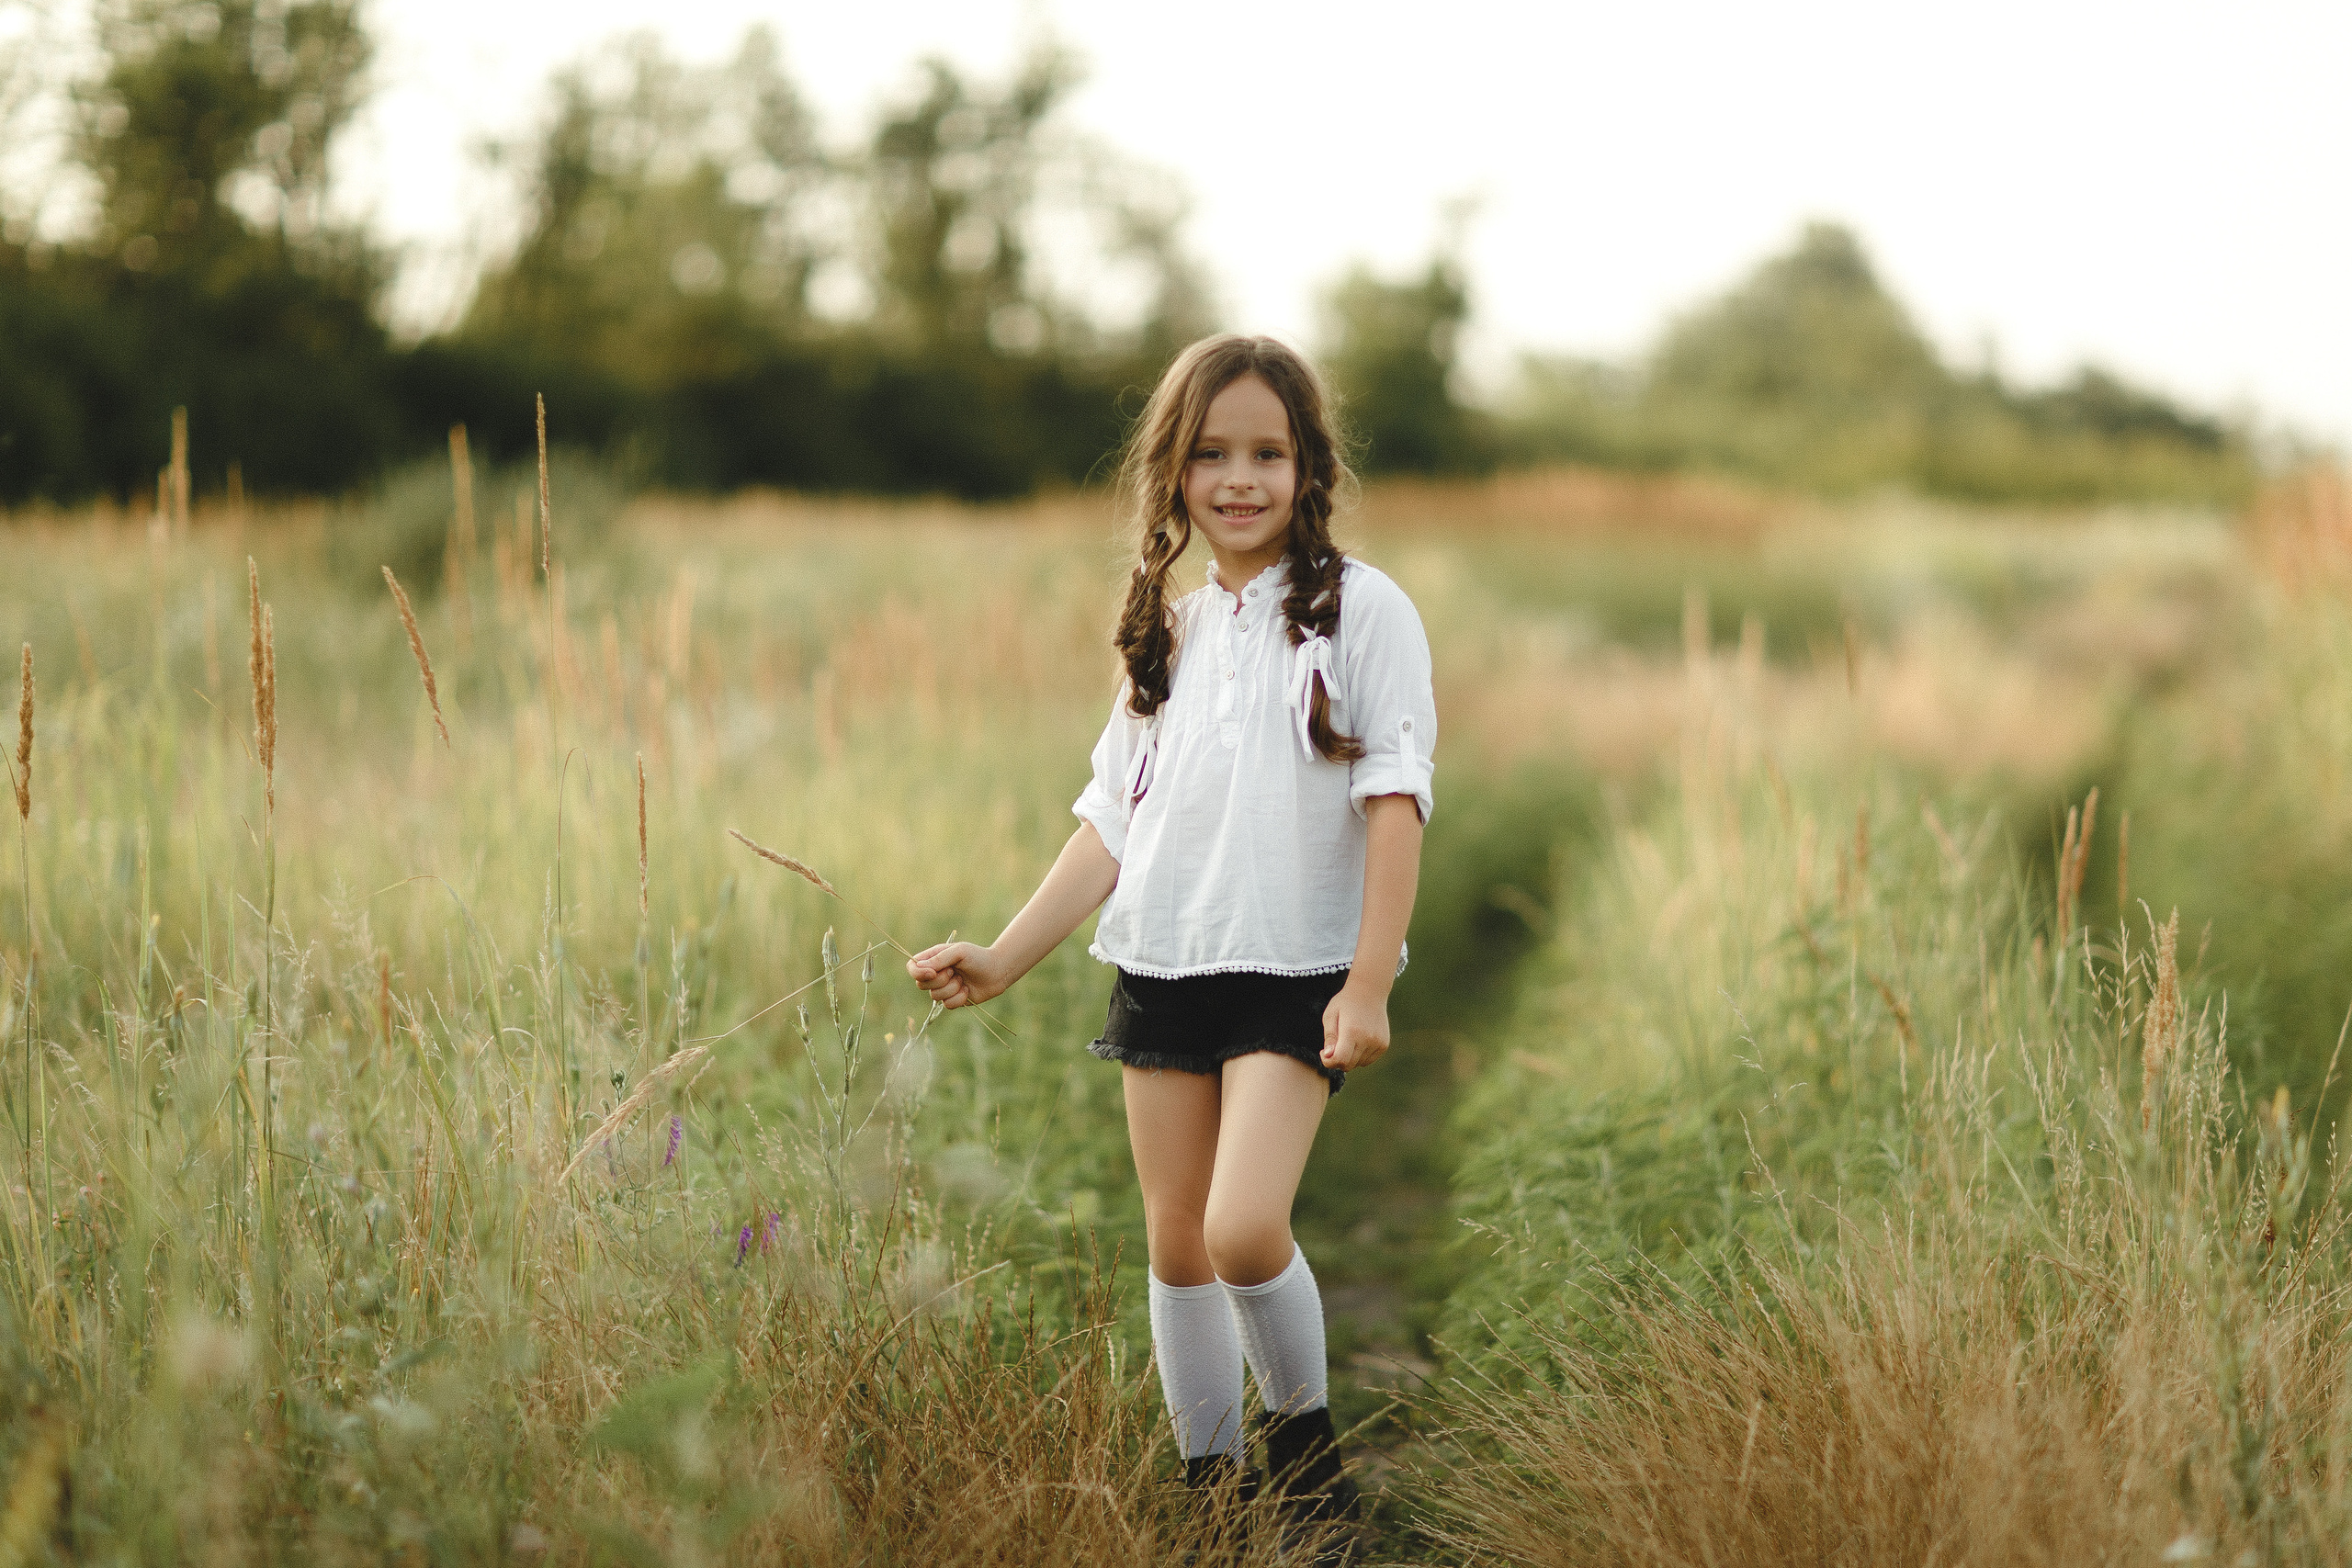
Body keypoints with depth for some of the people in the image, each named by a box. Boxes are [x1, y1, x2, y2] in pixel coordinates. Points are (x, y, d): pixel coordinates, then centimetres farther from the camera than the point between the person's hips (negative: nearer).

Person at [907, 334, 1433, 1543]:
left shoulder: (1359, 609, -2)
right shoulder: (1168, 634, 13)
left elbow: (1393, 801, -7)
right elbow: (1111, 822, 13)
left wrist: (1367, 984, -14)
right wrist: (1002, 959, 4)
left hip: (1296, 972, -5)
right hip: (1163, 966, 5)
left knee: (1244, 1230, -19)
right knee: (1175, 1244, 6)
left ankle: (1303, 1430, 6)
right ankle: (1210, 1479, 19)